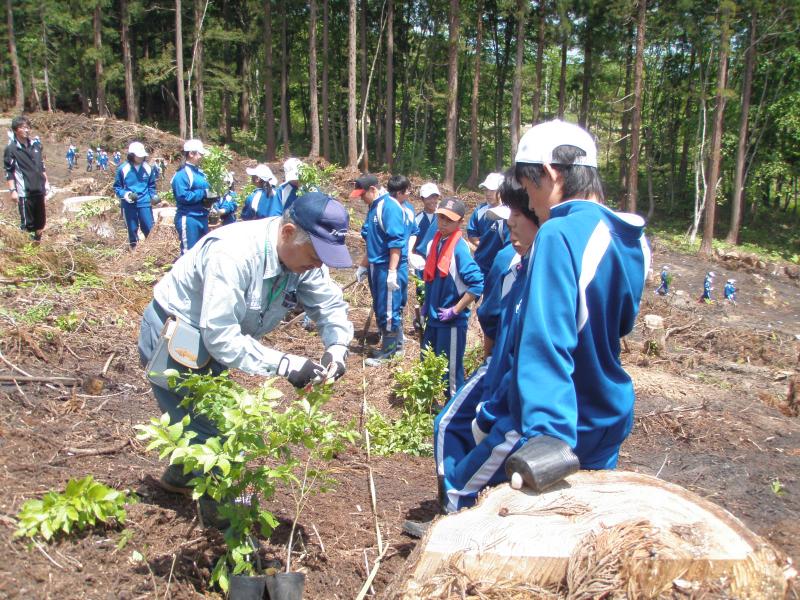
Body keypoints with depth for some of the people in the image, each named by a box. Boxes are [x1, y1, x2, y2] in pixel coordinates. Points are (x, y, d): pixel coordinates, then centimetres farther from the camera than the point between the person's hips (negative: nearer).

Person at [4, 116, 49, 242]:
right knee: (27, 223, -3)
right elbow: (8, 172, -8)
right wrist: (12, 190, -14)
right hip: (24, 192, -6)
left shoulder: (34, 146, 10)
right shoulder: (11, 149, -7)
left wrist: (46, 182, 15)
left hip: (39, 190, 6)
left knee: (41, 221, 14)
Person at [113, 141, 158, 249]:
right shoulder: (123, 169, -8)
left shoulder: (148, 168, 0)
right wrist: (125, 194, -16)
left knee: (149, 228, 0)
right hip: (129, 204, -1)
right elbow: (117, 187, 2)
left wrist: (153, 196, -1)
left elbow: (151, 185, 15)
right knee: (132, 229, 8)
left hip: (145, 202, 1)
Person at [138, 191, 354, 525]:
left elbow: (330, 303, -3)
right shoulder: (234, 254, -37)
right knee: (212, 432, -4)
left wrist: (337, 346, -22)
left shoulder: (300, 254, -14)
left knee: (212, 420, 22)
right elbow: (220, 337, -38)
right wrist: (286, 365, -40)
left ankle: (180, 477, 47)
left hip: (212, 342, 8)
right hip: (174, 340, -8)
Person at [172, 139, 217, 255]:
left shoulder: (199, 172, 14)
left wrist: (211, 196, 1)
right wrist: (203, 193, -18)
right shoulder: (182, 174, -14)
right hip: (188, 219, -9)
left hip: (202, 218, 9)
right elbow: (183, 196, -24)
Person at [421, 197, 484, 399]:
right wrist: (427, 305, 12)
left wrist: (455, 310, -20)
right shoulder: (434, 243, 4)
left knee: (451, 370, 4)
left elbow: (477, 284, -25)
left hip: (452, 321, -8)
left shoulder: (459, 248, -18)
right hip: (433, 318, 8)